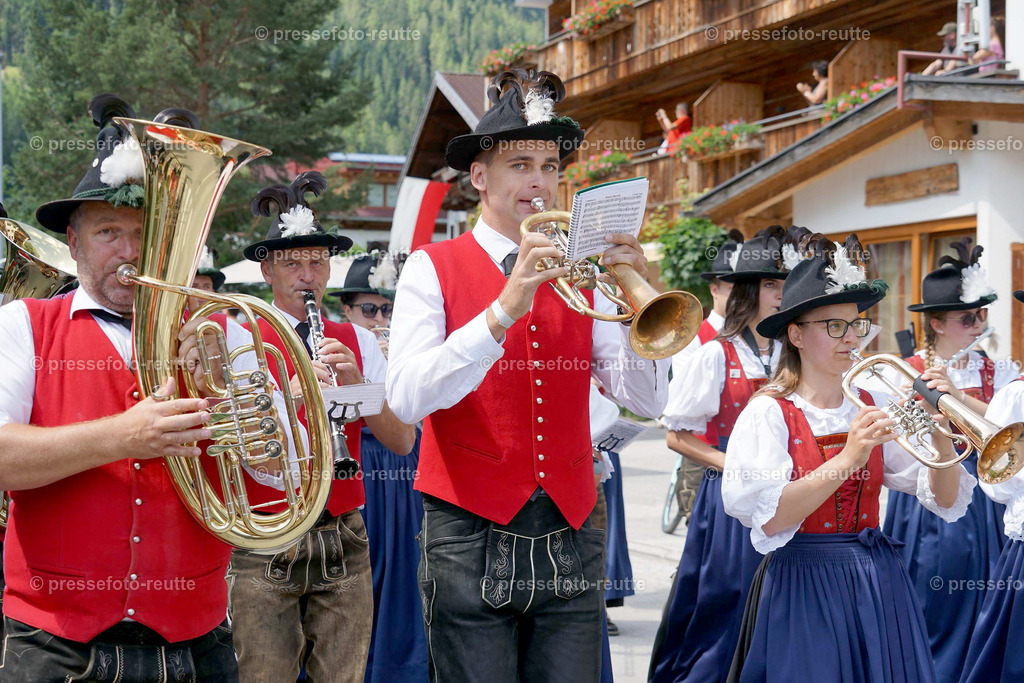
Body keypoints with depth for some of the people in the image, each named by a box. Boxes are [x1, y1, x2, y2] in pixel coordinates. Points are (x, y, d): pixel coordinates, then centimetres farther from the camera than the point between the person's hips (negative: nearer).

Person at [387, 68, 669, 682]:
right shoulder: (434, 269, 2)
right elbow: (406, 398, -15)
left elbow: (646, 401, 2)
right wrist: (503, 312, -25)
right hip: (472, 536, -3)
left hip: (570, 540, 3)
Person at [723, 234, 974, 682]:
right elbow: (770, 520, -21)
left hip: (878, 584, 4)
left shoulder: (875, 408, 6)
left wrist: (940, 435, -16)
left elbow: (946, 501, 1)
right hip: (803, 586, -4)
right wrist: (847, 460, -29)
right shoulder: (769, 414, -7)